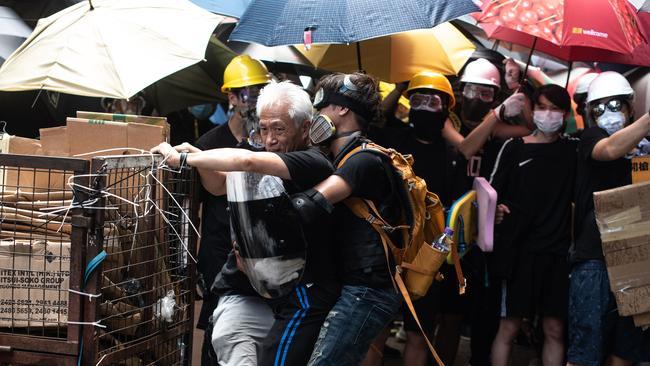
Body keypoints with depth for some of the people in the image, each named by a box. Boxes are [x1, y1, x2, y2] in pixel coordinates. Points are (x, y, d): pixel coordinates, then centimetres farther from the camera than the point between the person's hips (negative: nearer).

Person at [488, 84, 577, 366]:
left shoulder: (574, 150, 8)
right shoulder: (514, 148, 3)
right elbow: (492, 192, 3)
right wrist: (494, 209, -14)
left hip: (558, 252, 2)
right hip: (518, 250, -2)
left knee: (555, 329, 3)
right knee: (509, 327, -1)